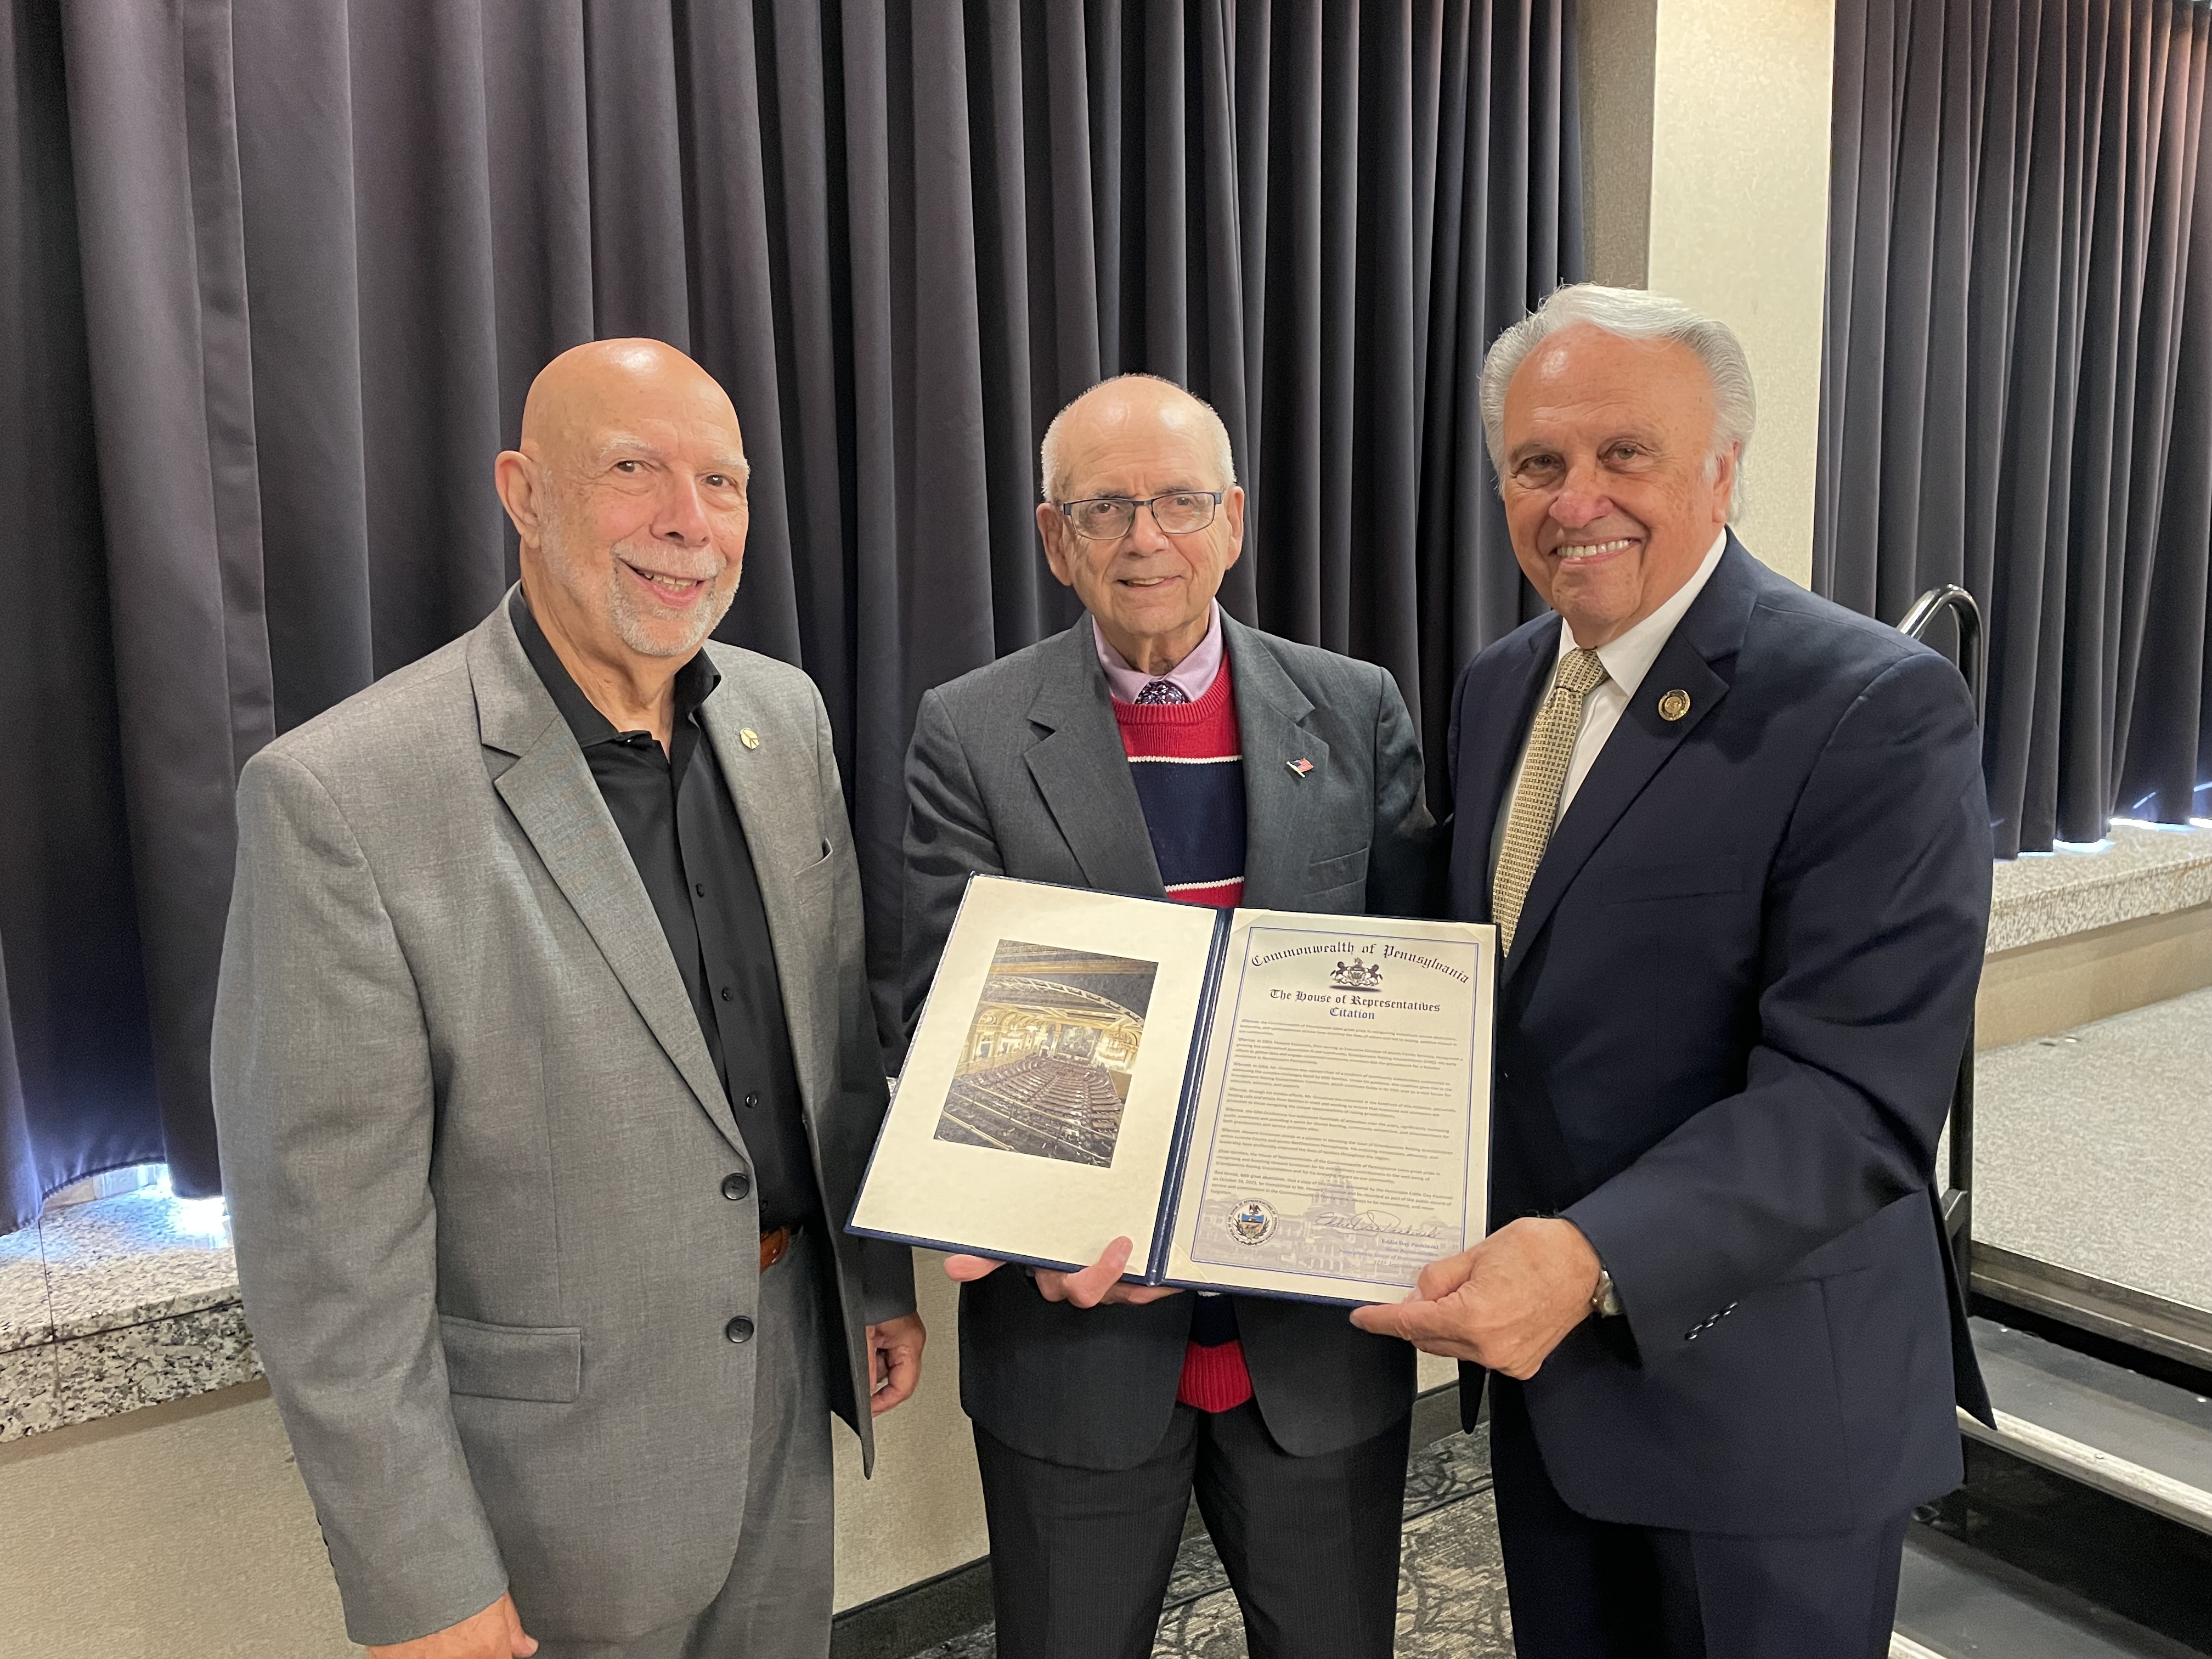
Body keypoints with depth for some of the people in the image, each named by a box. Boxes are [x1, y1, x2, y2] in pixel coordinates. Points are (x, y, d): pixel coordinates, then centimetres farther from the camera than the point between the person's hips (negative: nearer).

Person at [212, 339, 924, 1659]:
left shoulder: (787, 717, -2)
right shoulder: (340, 795, -21)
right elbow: (330, 1241, -18)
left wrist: (878, 1277, 12)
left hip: (793, 1380, 6)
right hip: (558, 1467, -5)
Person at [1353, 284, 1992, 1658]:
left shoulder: (1881, 709, -19)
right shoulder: (1500, 687, 4)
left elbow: (1857, 1094, -25)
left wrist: (1594, 1259, -35)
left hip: (1760, 1395, -6)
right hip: (1541, 1349, 6)